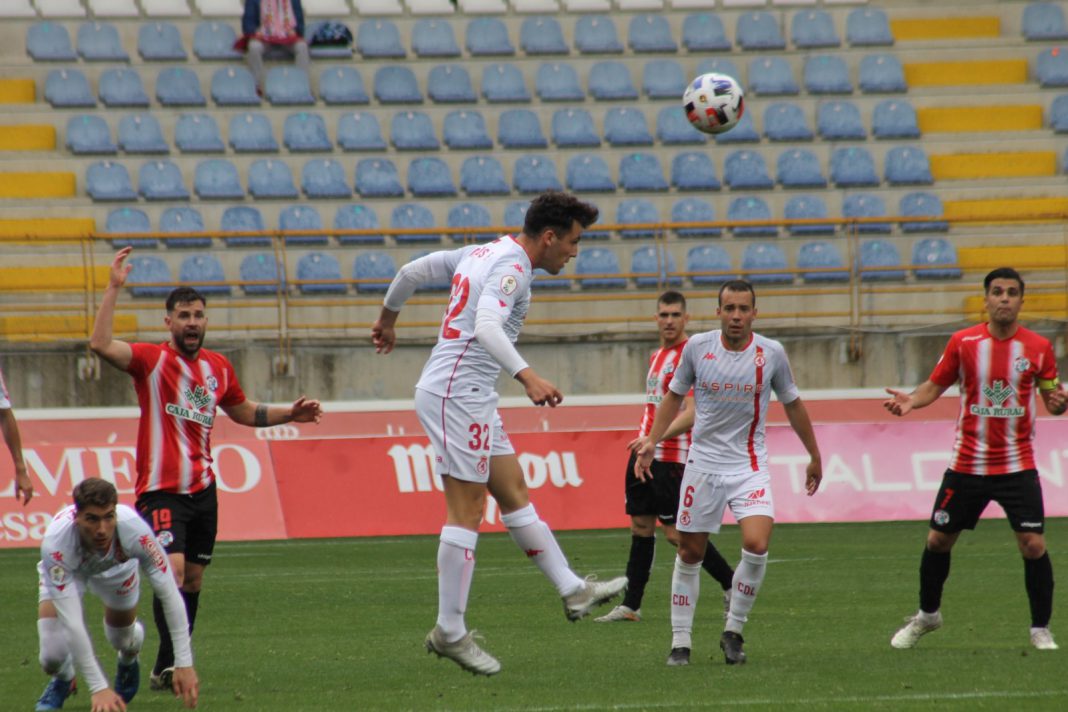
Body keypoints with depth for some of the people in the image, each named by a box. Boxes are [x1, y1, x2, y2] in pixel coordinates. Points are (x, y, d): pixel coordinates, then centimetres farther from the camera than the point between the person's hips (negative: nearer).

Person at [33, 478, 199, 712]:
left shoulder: (134, 530, -42)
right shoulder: (55, 543, -46)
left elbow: (170, 595, -35)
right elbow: (70, 621, -46)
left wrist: (184, 664, -39)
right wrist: (98, 688, -48)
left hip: (116, 568, 2)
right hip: (66, 570, -2)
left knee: (124, 641, 9)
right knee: (53, 654, -16)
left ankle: (128, 663, 50)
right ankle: (62, 681, 23)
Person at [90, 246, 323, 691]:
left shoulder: (218, 367, 11)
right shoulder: (152, 360, -6)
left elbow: (243, 412, 29)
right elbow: (101, 345, -23)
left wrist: (289, 415, 18)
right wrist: (113, 289, -26)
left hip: (203, 488, 6)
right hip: (161, 490, -6)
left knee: (193, 579, 9)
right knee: (172, 570, -20)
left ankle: (172, 668, 17)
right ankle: (168, 665, -19)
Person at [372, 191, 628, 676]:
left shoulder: (481, 253, 14)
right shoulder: (512, 267, -15)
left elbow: (411, 272, 23)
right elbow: (486, 326, -33)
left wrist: (388, 318, 39)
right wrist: (526, 376, -43)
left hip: (471, 398, 11)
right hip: (458, 395, -11)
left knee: (514, 493, 14)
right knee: (465, 512, -7)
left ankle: (572, 591, 20)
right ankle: (449, 632, -5)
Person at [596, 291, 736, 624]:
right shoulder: (657, 356, 16)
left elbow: (692, 414, -19)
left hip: (671, 457, -8)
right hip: (645, 453, 8)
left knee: (677, 532, -8)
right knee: (641, 526, 7)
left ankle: (731, 584, 6)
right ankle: (630, 605, 9)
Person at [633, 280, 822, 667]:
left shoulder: (771, 353, -5)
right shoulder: (697, 347, -4)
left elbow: (792, 405, 9)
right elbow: (674, 396, 11)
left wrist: (814, 457, 16)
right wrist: (651, 441, 2)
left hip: (749, 467, -1)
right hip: (702, 463, 1)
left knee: (756, 545, -20)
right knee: (690, 553, 5)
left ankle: (733, 631, 0)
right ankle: (681, 642, 18)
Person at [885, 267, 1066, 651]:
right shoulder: (963, 342, -2)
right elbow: (935, 385, 7)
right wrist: (911, 400, -13)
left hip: (1017, 466, -1)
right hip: (967, 463, 1)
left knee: (1033, 544, -12)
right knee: (938, 540, 9)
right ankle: (927, 615, 33)